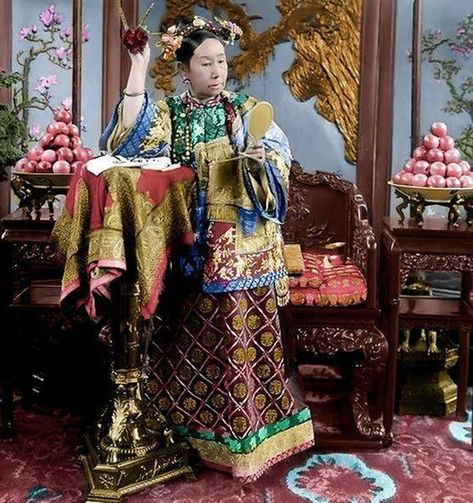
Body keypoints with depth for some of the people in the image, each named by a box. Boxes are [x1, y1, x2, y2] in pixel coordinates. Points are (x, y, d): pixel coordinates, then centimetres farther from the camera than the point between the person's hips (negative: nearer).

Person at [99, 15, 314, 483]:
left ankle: (241, 436, 13)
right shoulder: (167, 113, 6)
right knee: (188, 337, 7)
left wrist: (259, 160, -22)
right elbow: (129, 137, -12)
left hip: (239, 248, 0)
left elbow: (280, 160, 1)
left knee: (239, 336, 0)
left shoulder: (247, 111, 7)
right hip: (186, 247, 1)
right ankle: (187, 428, 24)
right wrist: (138, 70, -13)